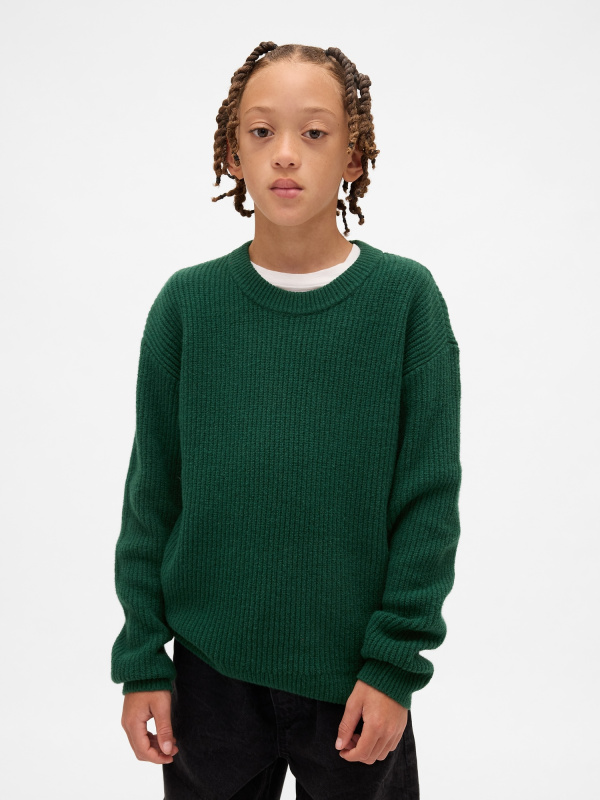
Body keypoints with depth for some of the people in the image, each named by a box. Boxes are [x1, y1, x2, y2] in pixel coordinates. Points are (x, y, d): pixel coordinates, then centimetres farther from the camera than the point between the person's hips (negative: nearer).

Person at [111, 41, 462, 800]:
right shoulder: (187, 304, -3)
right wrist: (140, 658, 1)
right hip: (210, 669, 1)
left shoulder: (406, 297, -7)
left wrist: (395, 663, -8)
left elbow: (429, 500, -5)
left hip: (354, 680, -1)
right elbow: (151, 495, 2)